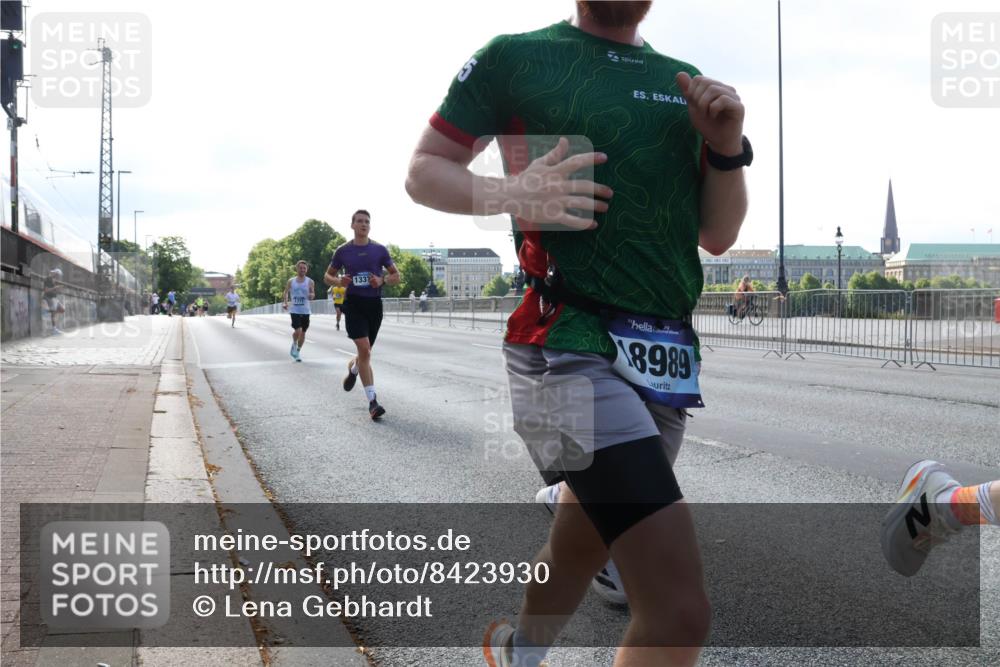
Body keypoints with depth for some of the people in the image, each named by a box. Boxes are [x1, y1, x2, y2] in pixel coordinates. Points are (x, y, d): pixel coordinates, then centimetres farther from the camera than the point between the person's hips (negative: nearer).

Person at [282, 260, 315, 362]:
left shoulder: (309, 281, 1)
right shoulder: (291, 281, 4)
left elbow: (313, 294, -2)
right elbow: (286, 293, 10)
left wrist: (311, 295, -27)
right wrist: (284, 302, -8)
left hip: (305, 311, 1)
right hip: (295, 310, -1)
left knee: (303, 332, 7)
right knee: (297, 330, -17)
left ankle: (298, 351, 25)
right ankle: (294, 345, 13)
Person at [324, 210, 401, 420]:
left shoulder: (379, 250, 5)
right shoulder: (343, 251, 3)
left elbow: (396, 276, 8)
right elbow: (327, 276, 13)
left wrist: (382, 280, -13)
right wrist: (339, 281, -10)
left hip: (374, 304, 3)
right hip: (354, 304, -2)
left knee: (366, 351, 11)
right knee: (364, 350, -16)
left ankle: (352, 368, 48)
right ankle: (372, 401, -16)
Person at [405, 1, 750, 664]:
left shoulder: (684, 84, 18)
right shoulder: (516, 58, 3)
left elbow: (717, 236, 18)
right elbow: (424, 171, 6)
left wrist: (728, 148, 0)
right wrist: (511, 194, -13)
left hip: (667, 359, 7)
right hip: (569, 350, -7)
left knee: (580, 549, 22)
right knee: (680, 610, -19)